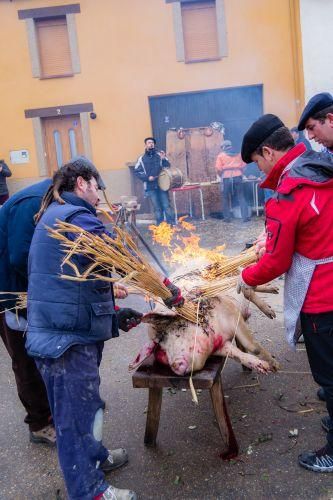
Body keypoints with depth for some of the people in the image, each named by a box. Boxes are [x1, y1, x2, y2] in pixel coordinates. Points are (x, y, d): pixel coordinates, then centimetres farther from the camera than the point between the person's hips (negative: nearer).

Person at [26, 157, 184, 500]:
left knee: (81, 405, 25)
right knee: (76, 413, 4)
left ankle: (94, 457, 45)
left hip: (63, 330, 10)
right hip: (67, 337, -10)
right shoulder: (76, 216, -16)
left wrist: (113, 314, 15)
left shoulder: (55, 217, 17)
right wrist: (167, 287, -8)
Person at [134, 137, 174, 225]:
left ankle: (172, 224, 1)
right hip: (150, 187, 1)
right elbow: (136, 172, 4)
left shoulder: (159, 155, 6)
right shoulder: (142, 159, 6)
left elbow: (168, 167, 1)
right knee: (157, 208, 6)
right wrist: (147, 177, -8)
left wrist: (163, 159, -18)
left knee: (167, 206, -4)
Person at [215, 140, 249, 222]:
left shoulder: (221, 155, 6)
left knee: (226, 199, 8)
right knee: (241, 198, 4)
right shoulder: (238, 154, 14)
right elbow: (243, 165, 12)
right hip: (238, 177, 2)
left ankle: (227, 217, 8)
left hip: (226, 178, -2)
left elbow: (218, 168, -1)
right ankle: (245, 216, -2)